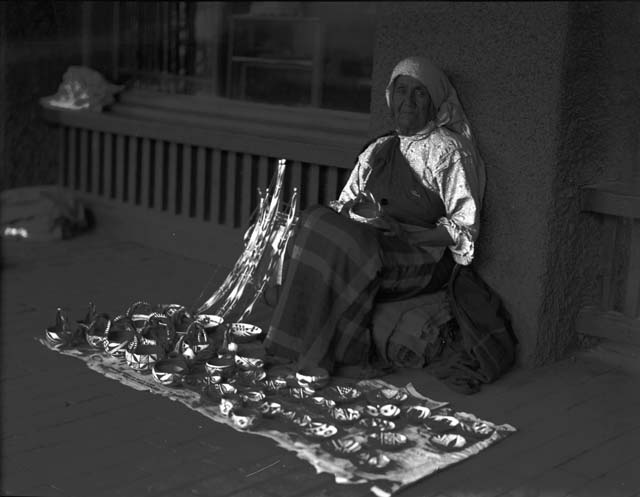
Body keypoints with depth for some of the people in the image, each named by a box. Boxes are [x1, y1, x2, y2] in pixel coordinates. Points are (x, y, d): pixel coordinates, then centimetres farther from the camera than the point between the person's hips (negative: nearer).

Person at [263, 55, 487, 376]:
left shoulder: (448, 151, 1)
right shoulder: (377, 150, 21)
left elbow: (463, 229, -6)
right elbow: (343, 203, 21)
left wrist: (406, 234, -20)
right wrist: (346, 209, -5)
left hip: (423, 259, -6)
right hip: (368, 247, 6)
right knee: (316, 220, -23)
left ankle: (317, 360, -25)